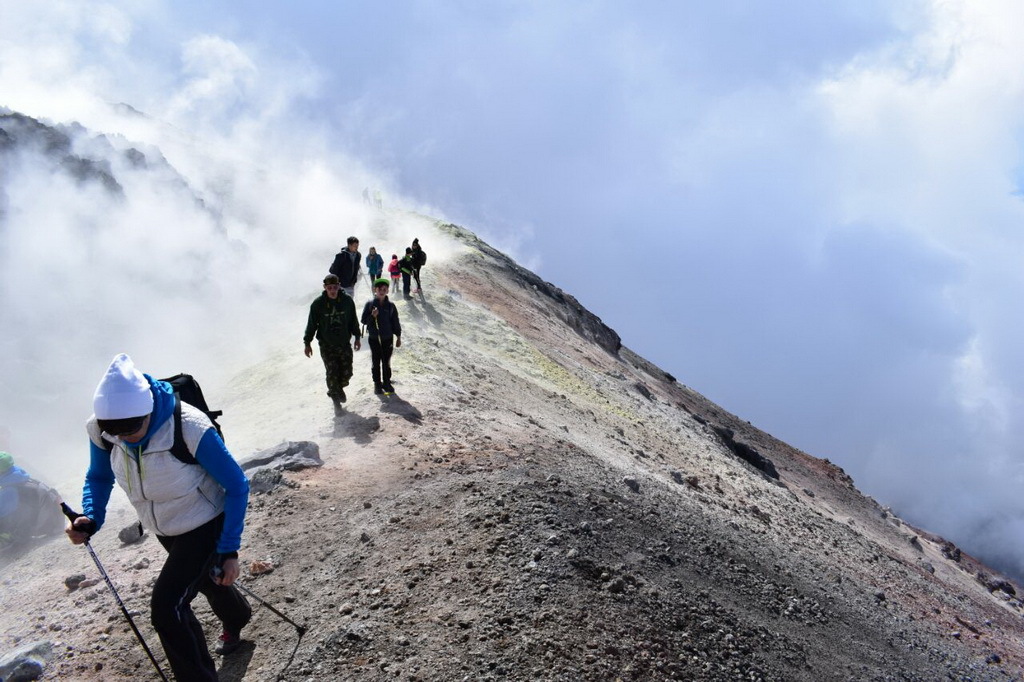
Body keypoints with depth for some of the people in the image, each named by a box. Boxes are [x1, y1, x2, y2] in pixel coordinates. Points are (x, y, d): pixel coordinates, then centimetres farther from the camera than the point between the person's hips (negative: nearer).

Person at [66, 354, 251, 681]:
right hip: (166, 531, 6)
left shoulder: (189, 427, -35)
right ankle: (236, 621, 62)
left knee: (167, 607, -19)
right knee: (208, 580, 30)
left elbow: (236, 486, -23)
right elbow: (99, 477, 2)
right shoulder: (99, 429, -19)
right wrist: (90, 518, -18)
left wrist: (229, 551, -23)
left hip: (206, 528, -6)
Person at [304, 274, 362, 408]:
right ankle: (335, 394, 24)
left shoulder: (347, 301, -6)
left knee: (347, 372, 6)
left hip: (344, 343, 2)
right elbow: (312, 324, -2)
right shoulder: (318, 304, -11)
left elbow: (353, 320, 7)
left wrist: (357, 337, 12)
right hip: (327, 346, -2)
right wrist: (307, 343, 0)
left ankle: (340, 387, 37)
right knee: (332, 374, -1)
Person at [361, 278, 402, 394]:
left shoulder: (390, 306, -3)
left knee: (386, 362, 12)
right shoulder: (369, 304, -7)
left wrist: (398, 337, 6)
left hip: (388, 338, 1)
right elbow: (363, 320, -4)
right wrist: (372, 316, -23)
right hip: (374, 338, -1)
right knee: (376, 362, 9)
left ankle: (386, 382, 26)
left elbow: (395, 322, 4)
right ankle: (377, 384, 21)